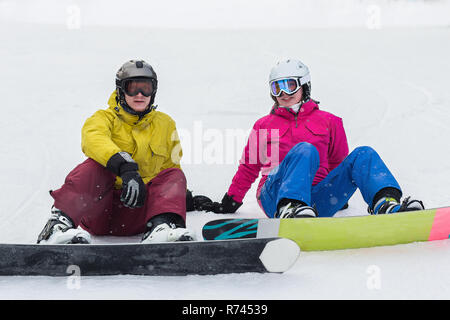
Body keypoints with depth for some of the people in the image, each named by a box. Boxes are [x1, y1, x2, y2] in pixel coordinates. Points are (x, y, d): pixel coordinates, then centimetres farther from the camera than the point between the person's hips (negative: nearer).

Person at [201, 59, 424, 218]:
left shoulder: (329, 122, 18)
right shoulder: (263, 126, 18)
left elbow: (338, 164, 24)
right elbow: (249, 168, 23)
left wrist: (340, 192, 22)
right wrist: (230, 202, 23)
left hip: (316, 200, 2)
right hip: (275, 196, -2)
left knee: (363, 155, -17)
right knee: (305, 150, -31)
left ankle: (388, 205, -44)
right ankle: (289, 210, -56)